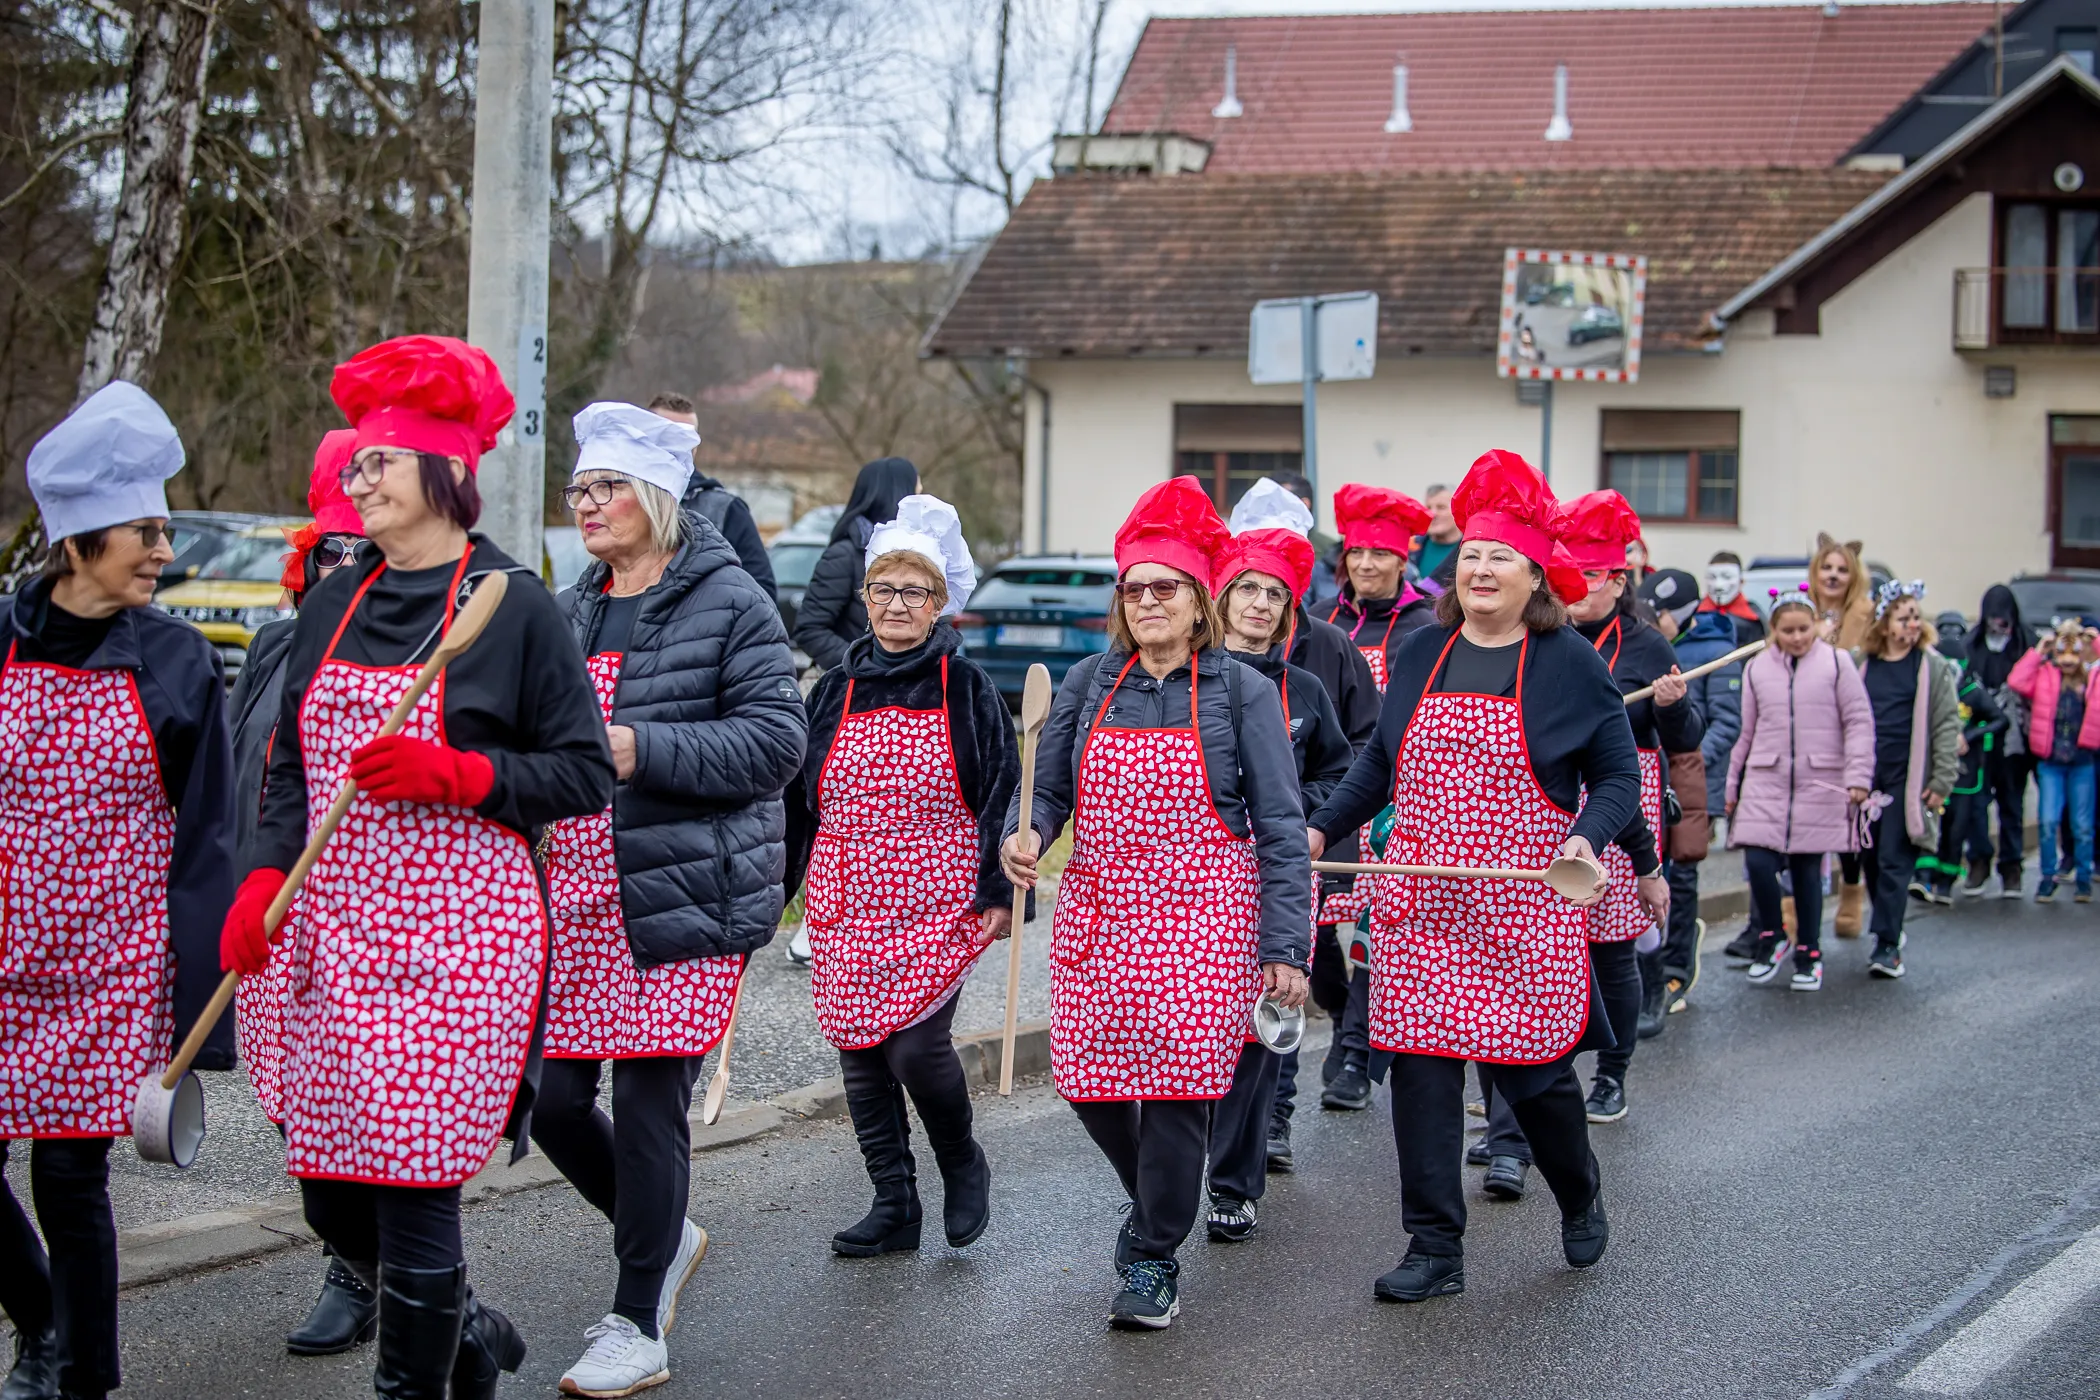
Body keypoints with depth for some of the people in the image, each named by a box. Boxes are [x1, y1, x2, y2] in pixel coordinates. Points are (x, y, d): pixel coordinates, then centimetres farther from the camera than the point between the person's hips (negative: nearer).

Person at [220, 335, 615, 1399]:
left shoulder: (513, 604, -5)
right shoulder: (334, 604, 12)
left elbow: (586, 774, -5)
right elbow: (291, 767, 17)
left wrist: (452, 772, -16)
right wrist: (263, 880, 1)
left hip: (460, 936, -6)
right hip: (340, 931, 6)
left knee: (413, 1185, -7)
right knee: (332, 1196, 9)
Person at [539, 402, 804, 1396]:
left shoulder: (729, 602, -5)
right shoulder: (571, 612, 15)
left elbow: (775, 739, -13)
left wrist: (638, 749, -20)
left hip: (683, 900, -6)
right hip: (576, 899, 7)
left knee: (648, 1106, -3)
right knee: (553, 1099, 6)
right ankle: (665, 1239, 32)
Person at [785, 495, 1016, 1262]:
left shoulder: (965, 687, -1)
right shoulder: (837, 689, 8)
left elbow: (1004, 789, -1)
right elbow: (795, 796, 13)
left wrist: (999, 890, -7)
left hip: (938, 907, -4)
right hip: (846, 909, 4)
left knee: (916, 1046, -14)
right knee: (861, 1056, 5)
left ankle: (963, 1164, 14)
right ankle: (894, 1206, 18)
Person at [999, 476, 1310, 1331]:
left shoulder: (1241, 692, -2)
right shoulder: (1089, 683, 7)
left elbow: (1280, 828, -3)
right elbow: (1047, 789, 11)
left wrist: (1283, 946, -8)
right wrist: (1026, 835, -13)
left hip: (1203, 915, -3)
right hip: (1097, 910, 4)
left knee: (1179, 1082, -7)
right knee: (1088, 1082, 3)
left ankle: (1153, 1259, 11)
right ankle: (1156, 1197, 33)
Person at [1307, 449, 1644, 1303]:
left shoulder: (1571, 664, -3)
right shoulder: (1423, 654, 8)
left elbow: (1618, 777, 1)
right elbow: (1381, 761, 20)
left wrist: (1589, 838, -17)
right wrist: (1323, 829, 12)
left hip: (1525, 910, -3)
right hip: (1421, 904, 3)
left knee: (1531, 1069, 2)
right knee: (1420, 1066, -1)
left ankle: (1581, 1200, 32)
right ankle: (1435, 1251, 8)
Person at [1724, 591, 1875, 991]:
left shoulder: (1836, 662, -1)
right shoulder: (1757, 668, 7)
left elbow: (1859, 722, 0)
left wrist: (1858, 777, -8)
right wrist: (1733, 785, 17)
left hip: (1820, 785, -2)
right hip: (1766, 782, 2)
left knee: (1807, 869, 4)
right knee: (1758, 862, -10)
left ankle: (1809, 954, 19)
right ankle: (1770, 936, 14)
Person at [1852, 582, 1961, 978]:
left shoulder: (1933, 667, 1)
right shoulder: (1859, 664, 7)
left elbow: (1948, 725, -1)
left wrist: (1942, 780, -6)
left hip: (1907, 778, -3)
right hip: (1864, 777, 3)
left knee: (1894, 860, -7)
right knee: (1869, 858, 9)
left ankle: (1887, 945, -6)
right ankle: (1890, 928, 26)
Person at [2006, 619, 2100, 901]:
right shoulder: (2044, 676, 2)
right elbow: (2017, 682, -12)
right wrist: (2039, 652, -5)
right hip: (2050, 761, 0)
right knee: (2048, 822, -6)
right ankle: (2048, 878, 8)